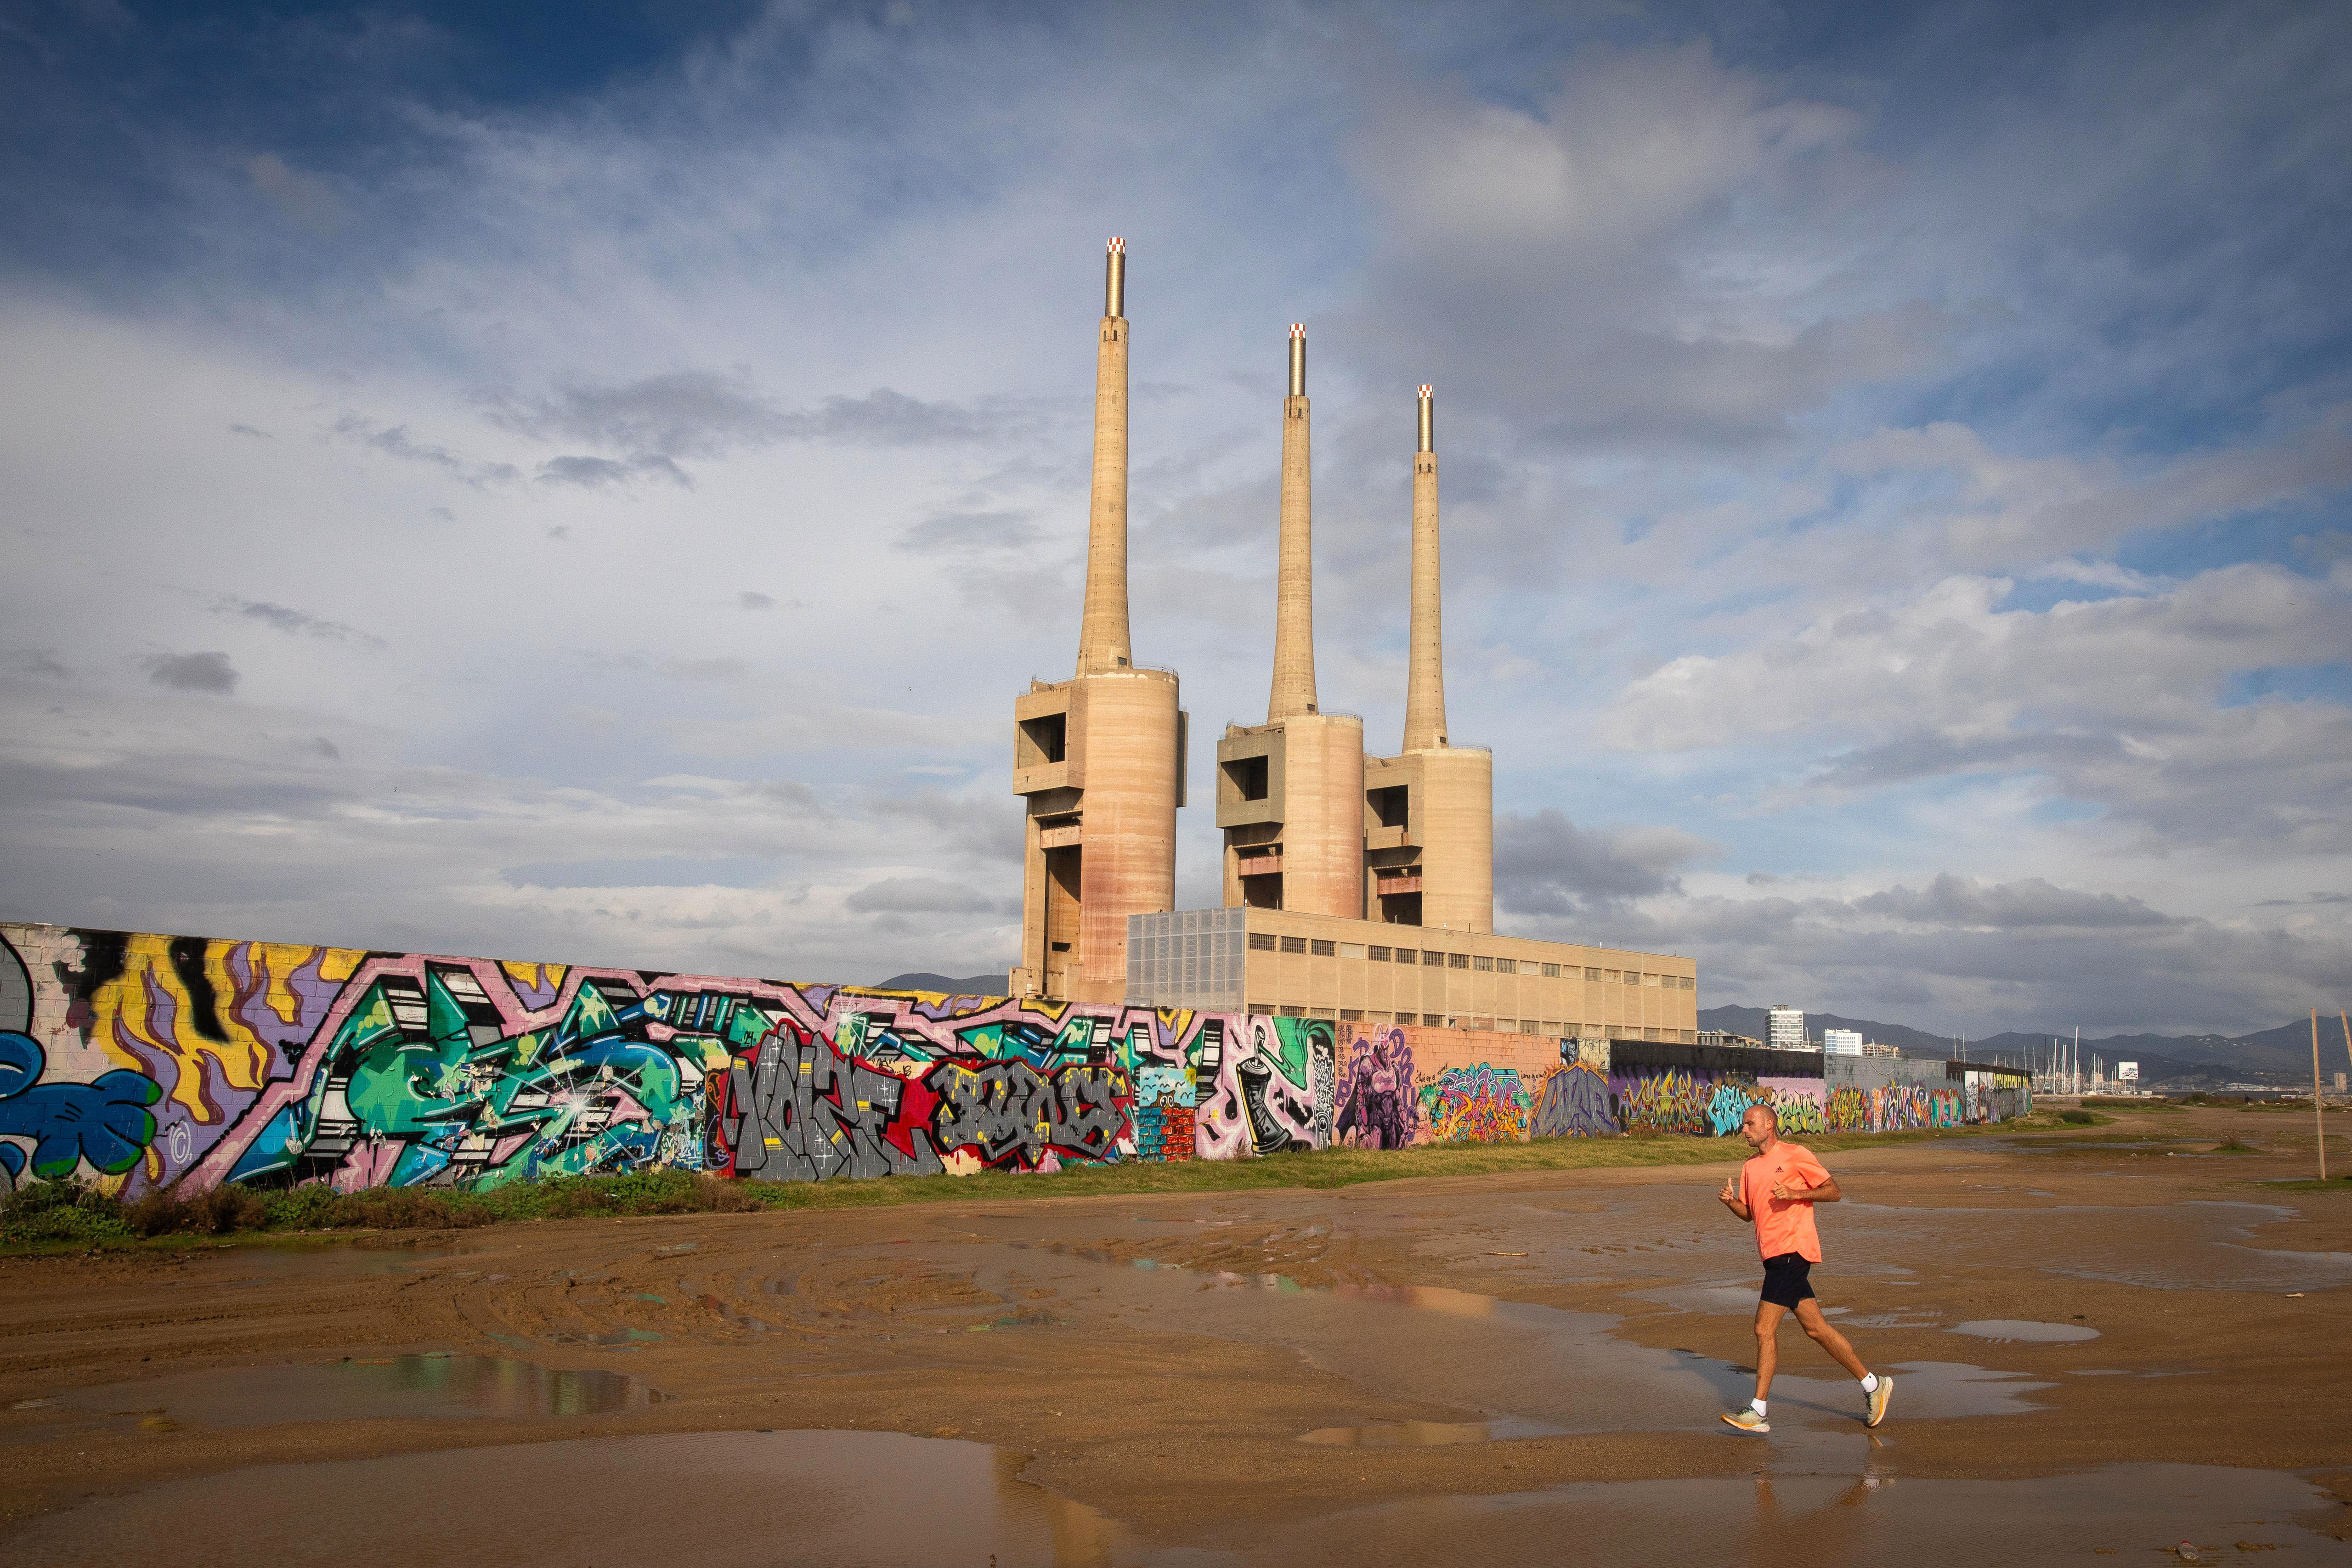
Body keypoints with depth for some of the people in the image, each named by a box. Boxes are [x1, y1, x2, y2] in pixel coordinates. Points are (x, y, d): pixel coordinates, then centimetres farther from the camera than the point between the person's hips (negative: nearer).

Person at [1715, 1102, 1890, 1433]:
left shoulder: (1795, 1155, -6)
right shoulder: (1750, 1167, 16)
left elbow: (1834, 1192, -5)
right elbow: (1748, 1213, 21)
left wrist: (1795, 1194, -19)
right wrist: (1730, 1201, 0)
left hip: (1792, 1251, -8)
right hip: (1774, 1254, 8)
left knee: (1764, 1328, -10)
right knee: (1815, 1328, 11)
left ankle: (1757, 1412, -5)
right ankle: (1873, 1385, 24)